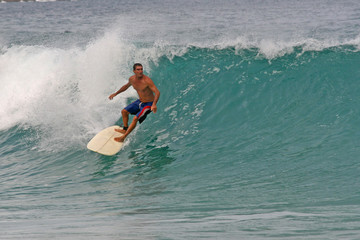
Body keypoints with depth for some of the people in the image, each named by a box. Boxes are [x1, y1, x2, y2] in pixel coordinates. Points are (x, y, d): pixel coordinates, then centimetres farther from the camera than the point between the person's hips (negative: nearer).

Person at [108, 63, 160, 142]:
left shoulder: (147, 81, -28)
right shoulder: (132, 79, -6)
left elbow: (157, 92, -32)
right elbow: (126, 86, 18)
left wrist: (154, 104, -47)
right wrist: (115, 93, 23)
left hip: (148, 104, -8)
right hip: (140, 101, 8)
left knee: (135, 118, -20)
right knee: (124, 111, 14)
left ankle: (123, 137, -12)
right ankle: (125, 129, 32)